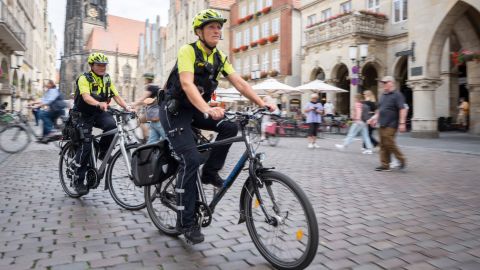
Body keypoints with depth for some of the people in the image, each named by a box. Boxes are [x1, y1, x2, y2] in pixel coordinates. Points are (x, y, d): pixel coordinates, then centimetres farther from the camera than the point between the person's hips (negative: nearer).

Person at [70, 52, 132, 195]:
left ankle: (103, 151, -5)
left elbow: (116, 96, -3)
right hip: (84, 115, -4)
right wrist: (99, 104, -51)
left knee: (111, 124, -30)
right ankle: (78, 180, 3)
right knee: (85, 146, -10)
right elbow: (86, 97, -31)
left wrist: (127, 107, -22)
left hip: (99, 113, 4)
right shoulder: (84, 78, -13)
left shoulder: (107, 79, 5)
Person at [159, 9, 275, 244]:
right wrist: (208, 110, -49)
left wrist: (263, 104, -18)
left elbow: (239, 83, -4)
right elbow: (187, 84, -32)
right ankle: (185, 222, -7)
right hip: (174, 110, -6)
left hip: (195, 109, 6)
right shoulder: (188, 51, -16)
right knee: (191, 159, -19)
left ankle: (210, 172, 2)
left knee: (230, 128, -18)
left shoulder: (219, 57, 3)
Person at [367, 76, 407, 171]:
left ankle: (402, 159, 8)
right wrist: (375, 118, 17)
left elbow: (403, 109, -14)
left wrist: (402, 123, -21)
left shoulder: (397, 95, -7)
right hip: (382, 124, 8)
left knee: (389, 143, -11)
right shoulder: (383, 95, 17)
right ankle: (385, 165, 12)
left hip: (391, 125, -8)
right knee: (383, 145, 7)